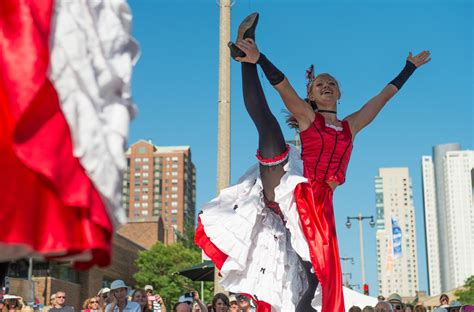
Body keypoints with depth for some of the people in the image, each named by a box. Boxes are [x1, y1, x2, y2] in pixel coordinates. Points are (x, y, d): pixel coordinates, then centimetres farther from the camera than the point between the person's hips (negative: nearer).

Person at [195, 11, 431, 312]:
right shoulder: (306, 116, 15)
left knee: (315, 278, -6)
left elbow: (385, 95, 32)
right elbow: (281, 83, -1)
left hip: (319, 205, 3)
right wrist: (257, 58, -16)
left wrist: (410, 67, 40)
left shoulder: (351, 126, 24)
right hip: (288, 188, -3)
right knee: (267, 123, -24)